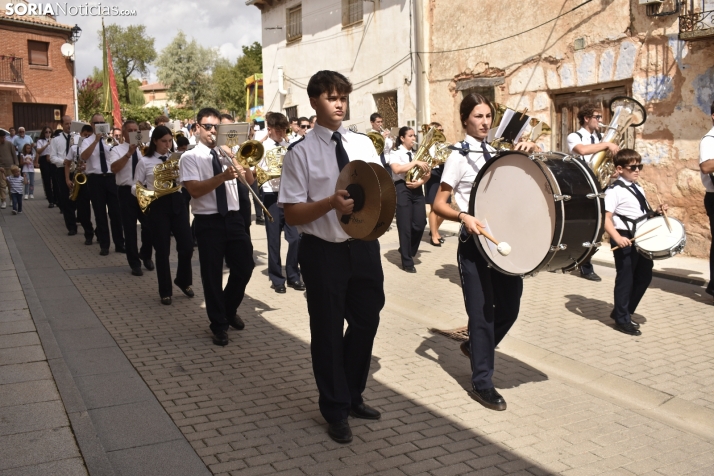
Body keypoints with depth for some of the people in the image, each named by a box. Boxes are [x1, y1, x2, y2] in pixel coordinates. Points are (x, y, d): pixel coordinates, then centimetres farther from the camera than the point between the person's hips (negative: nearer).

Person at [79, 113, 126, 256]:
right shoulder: (87, 141, 2)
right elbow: (83, 157, -18)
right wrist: (96, 140, -23)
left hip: (111, 178, 1)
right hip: (95, 179, -1)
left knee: (116, 212, 3)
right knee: (100, 213, 5)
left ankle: (119, 244, 13)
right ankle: (104, 245, 15)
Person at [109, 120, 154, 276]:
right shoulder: (117, 150, -1)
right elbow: (114, 168, -18)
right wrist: (129, 153, -26)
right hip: (127, 192, -2)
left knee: (149, 226, 3)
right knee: (130, 229, 5)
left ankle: (145, 255, 30)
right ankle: (134, 263, 17)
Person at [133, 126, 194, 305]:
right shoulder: (145, 161, 1)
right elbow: (135, 186, 2)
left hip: (176, 202, 2)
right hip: (157, 205, -2)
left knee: (187, 245, 0)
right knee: (162, 250, 2)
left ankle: (183, 281, 28)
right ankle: (165, 291, 17)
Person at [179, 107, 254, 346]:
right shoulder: (190, 157, -2)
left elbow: (249, 181, 5)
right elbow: (195, 190, -16)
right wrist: (223, 176, -26)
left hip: (233, 218, 4)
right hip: (208, 222, -4)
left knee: (245, 266, 7)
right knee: (212, 274, 3)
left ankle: (230, 310, 33)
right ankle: (219, 324, 19)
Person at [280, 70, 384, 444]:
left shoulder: (363, 143, 6)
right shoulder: (301, 153, -8)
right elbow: (292, 214, -11)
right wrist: (330, 204, -27)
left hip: (363, 246, 5)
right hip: (324, 252, -5)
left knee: (366, 322, 17)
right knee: (328, 332, 9)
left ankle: (353, 396, 41)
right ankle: (335, 411, 30)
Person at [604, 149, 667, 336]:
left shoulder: (638, 189, 13)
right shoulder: (614, 191, -14)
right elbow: (607, 219, -22)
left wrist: (656, 212, 3)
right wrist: (617, 238, -33)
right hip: (626, 240, -9)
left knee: (644, 276, 16)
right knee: (625, 279, 1)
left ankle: (623, 311, 30)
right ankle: (622, 319, 15)